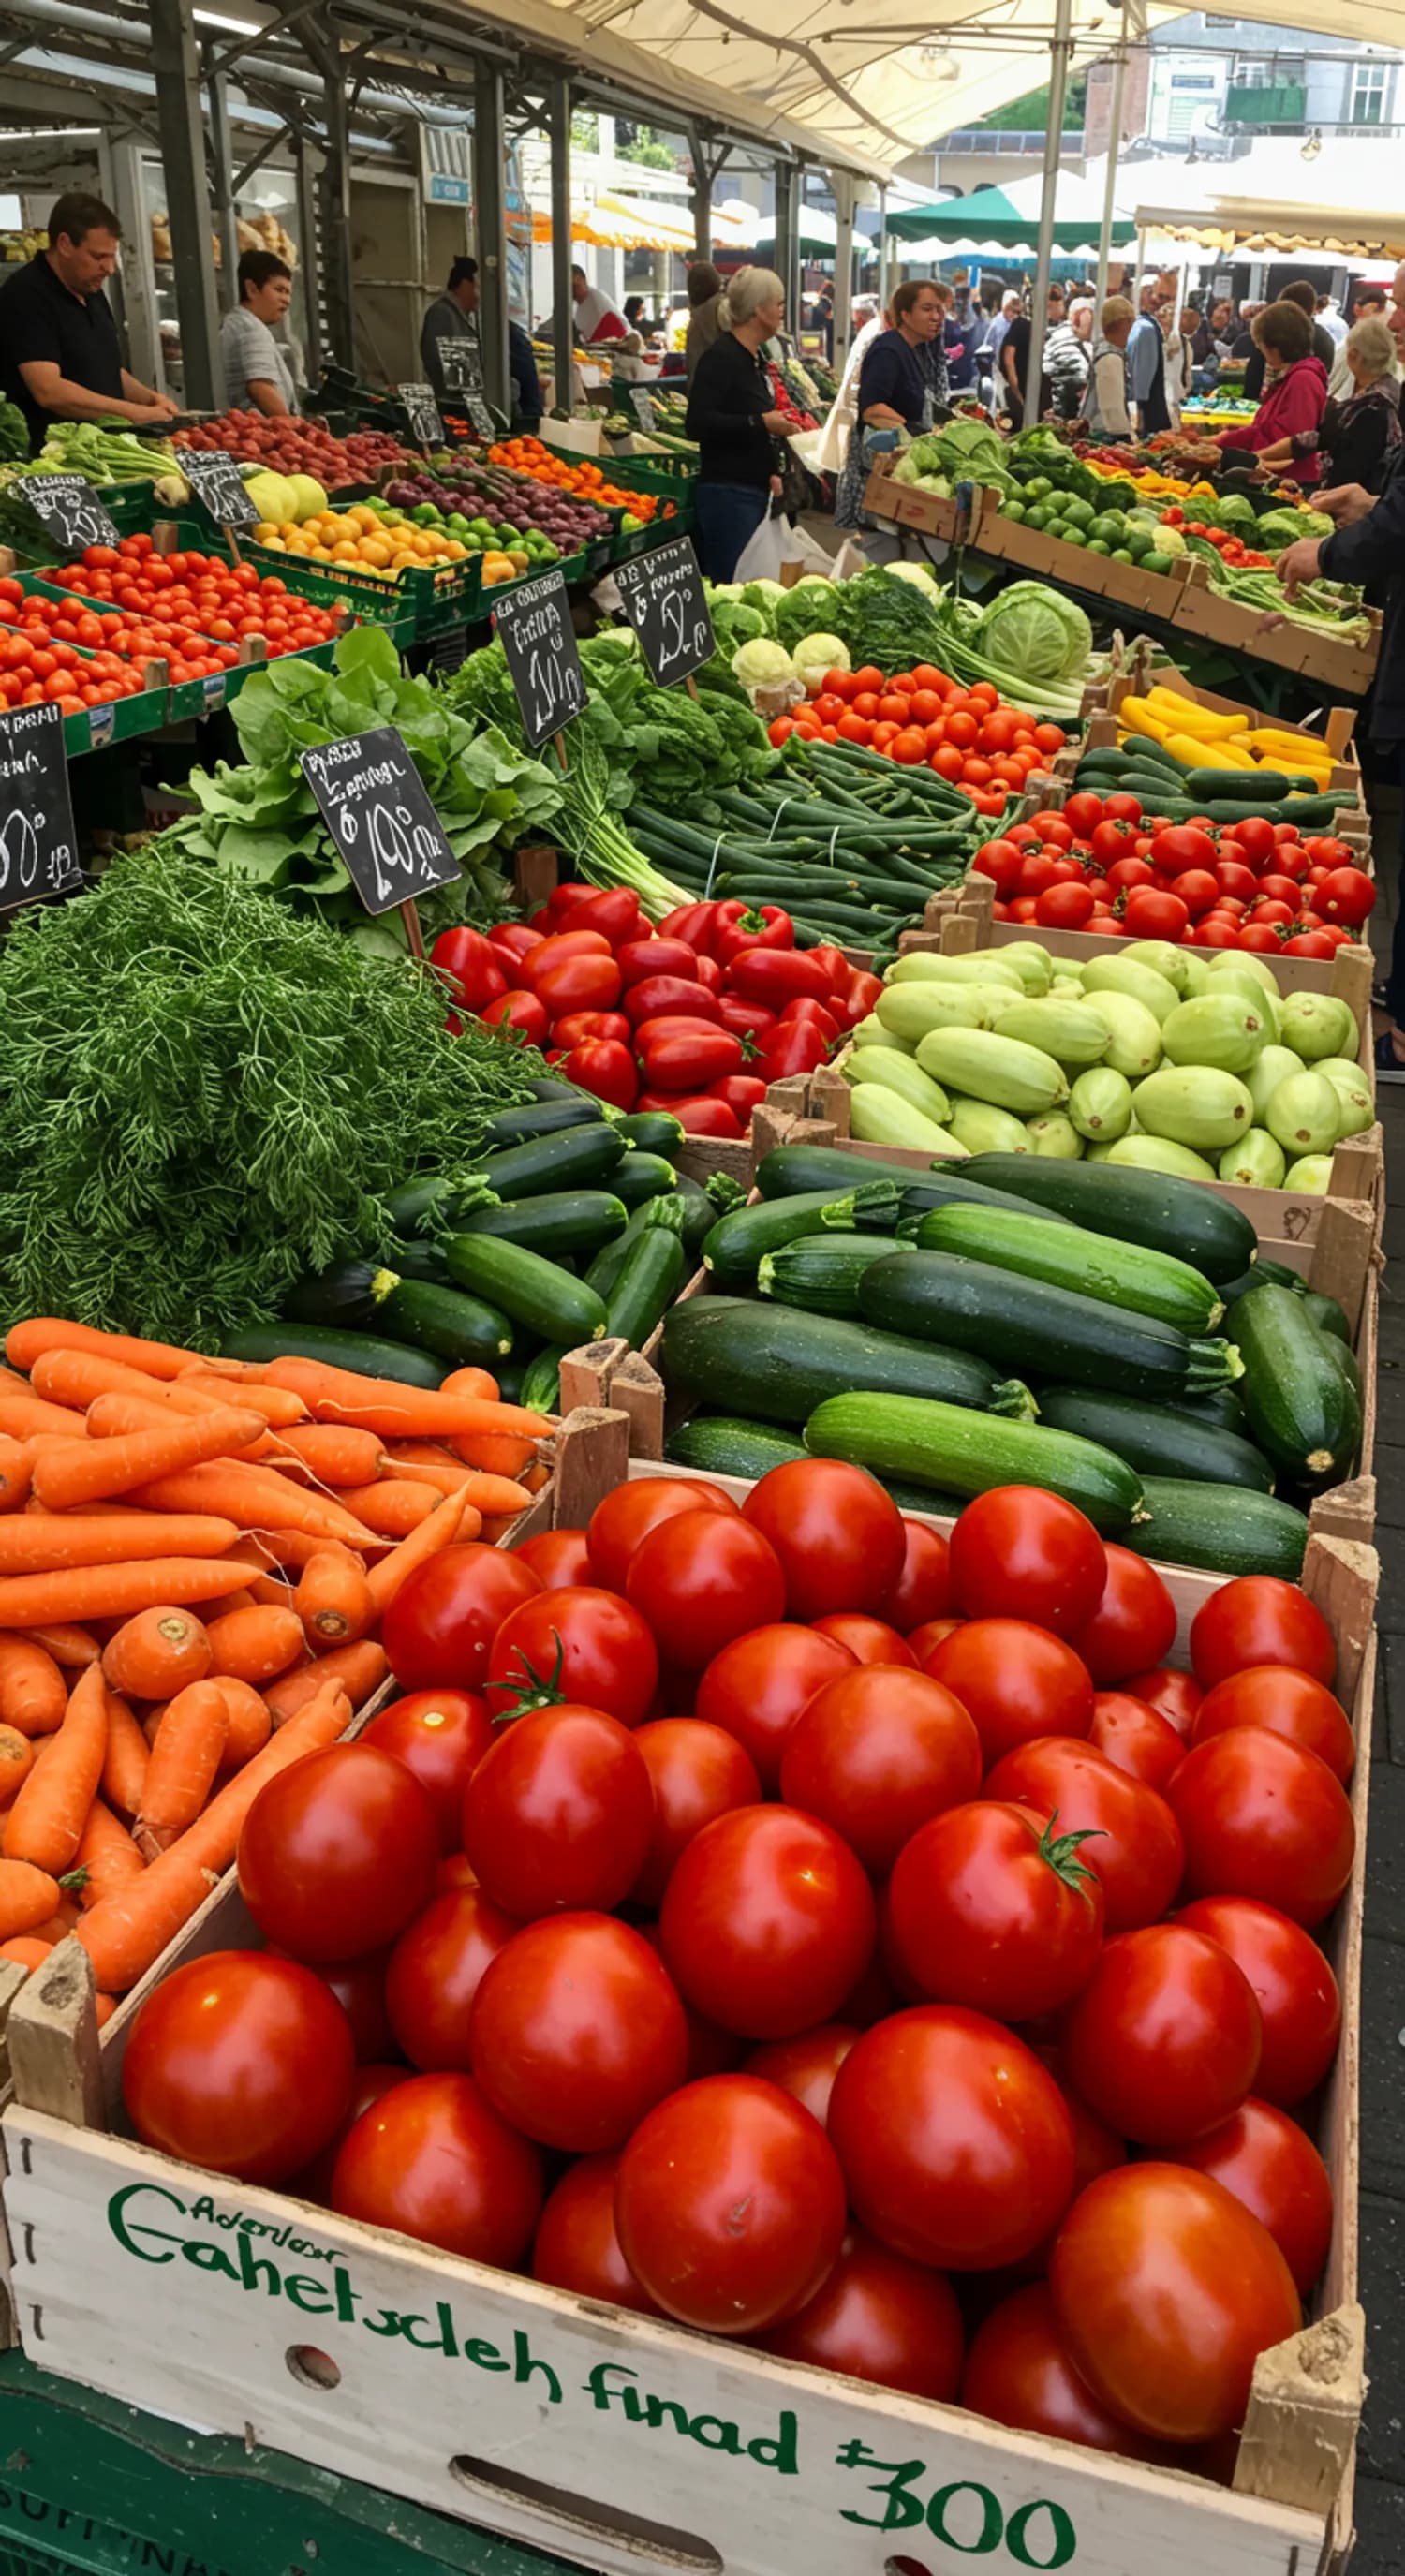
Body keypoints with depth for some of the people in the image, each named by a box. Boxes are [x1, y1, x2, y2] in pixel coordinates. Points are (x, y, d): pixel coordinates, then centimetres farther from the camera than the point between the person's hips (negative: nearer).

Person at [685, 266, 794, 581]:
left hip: (755, 491, 10)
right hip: (726, 492, -10)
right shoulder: (721, 357, -12)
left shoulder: (754, 358, 17)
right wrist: (760, 423, -22)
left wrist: (769, 472, 19)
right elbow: (698, 423, -23)